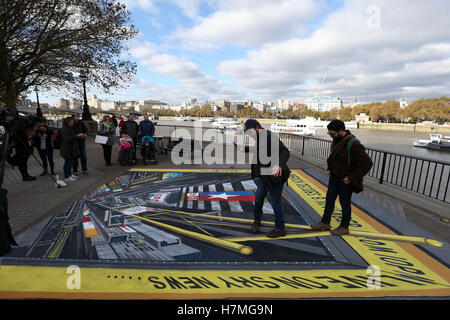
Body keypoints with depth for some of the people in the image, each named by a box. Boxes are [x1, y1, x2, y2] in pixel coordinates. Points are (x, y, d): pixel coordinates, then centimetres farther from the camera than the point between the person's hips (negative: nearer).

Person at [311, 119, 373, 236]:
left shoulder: (353, 144, -25)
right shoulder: (337, 140, 2)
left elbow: (367, 163, -25)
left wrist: (351, 178, -23)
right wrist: (329, 168, 10)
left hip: (345, 180, -8)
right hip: (334, 177, 8)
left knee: (345, 203, 9)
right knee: (329, 199, 14)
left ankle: (344, 227, 28)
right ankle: (325, 223, 29)